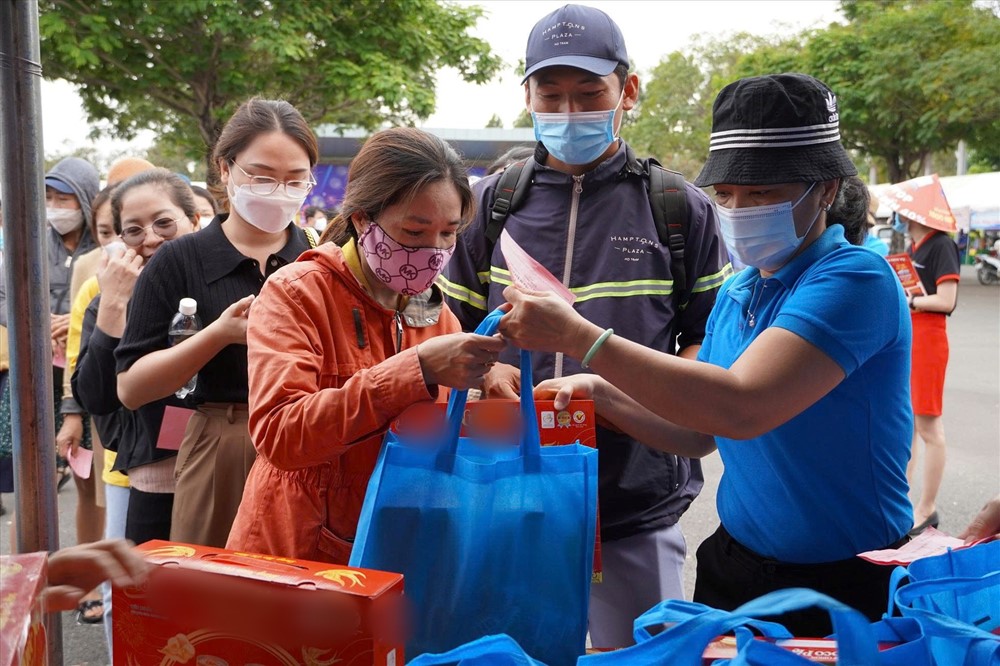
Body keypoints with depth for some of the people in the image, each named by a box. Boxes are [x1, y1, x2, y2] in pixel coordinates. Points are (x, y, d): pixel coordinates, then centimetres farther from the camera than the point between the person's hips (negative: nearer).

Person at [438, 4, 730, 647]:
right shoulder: (492, 205, 6)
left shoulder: (682, 209, 2)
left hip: (639, 504, -1)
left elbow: (712, 338, 4)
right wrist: (488, 371, -9)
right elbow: (453, 330, 12)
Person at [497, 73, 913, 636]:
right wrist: (598, 393, -7)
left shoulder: (855, 277, -20)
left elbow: (741, 408, -34)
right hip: (734, 566, 7)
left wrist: (577, 335, -32)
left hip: (846, 588, -7)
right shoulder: (736, 293, 5)